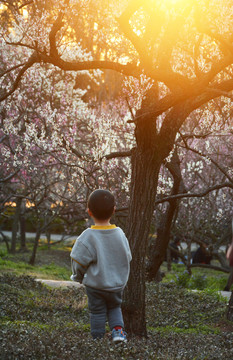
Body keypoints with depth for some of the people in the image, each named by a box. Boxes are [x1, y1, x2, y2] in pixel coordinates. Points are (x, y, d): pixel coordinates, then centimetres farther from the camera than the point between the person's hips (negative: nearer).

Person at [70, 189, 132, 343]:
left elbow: (80, 261, -12)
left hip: (95, 285, -3)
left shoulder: (88, 236, -18)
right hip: (118, 284, 3)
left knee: (97, 312, 11)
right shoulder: (120, 234, -5)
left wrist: (78, 277, 8)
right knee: (115, 307, 23)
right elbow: (127, 258, 5)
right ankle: (118, 328, 3)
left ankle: (98, 338, 15)